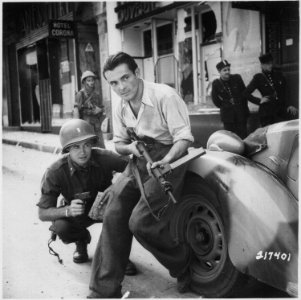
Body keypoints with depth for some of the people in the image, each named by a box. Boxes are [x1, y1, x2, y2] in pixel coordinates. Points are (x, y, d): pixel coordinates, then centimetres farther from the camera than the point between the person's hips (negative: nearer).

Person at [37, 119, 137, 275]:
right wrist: (68, 210, -42)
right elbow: (43, 213, -22)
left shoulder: (104, 158, -27)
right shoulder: (55, 172, -27)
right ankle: (82, 239, 8)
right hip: (75, 212, 1)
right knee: (60, 227, -31)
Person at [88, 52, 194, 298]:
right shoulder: (121, 108, 5)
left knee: (141, 222, -18)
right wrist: (130, 147, -9)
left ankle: (184, 266, 11)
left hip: (167, 158, -7)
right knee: (113, 217, -4)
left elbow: (184, 137, -18)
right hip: (138, 160, 7)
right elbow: (118, 144, 15)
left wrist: (164, 162, -35)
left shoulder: (164, 96, -17)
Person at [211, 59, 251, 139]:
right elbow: (215, 100, 8)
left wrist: (244, 106, 6)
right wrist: (224, 106, 7)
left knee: (243, 135, 1)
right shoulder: (216, 83, -4)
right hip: (228, 114, -1)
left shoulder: (237, 78, -1)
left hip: (241, 112, 1)